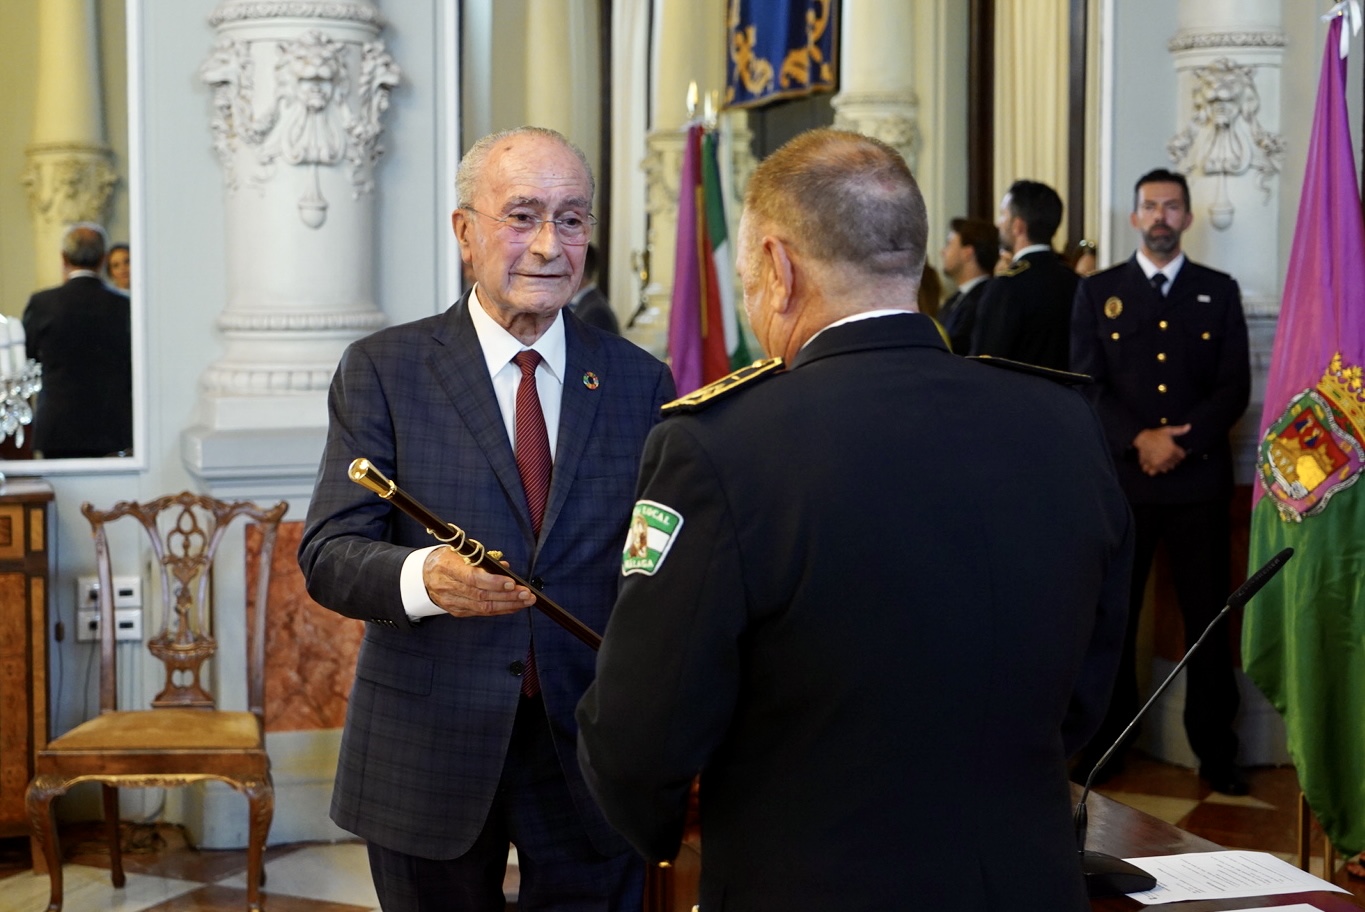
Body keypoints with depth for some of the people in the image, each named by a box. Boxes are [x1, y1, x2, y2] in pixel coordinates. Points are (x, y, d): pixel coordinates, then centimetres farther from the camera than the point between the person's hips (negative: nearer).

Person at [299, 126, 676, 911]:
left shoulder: (640, 382, 4)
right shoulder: (383, 370, -2)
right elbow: (328, 552, -9)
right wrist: (424, 578, -30)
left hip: (593, 750, 1)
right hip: (430, 751, -1)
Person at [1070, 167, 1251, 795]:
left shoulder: (1219, 292, 10)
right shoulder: (1097, 292, 9)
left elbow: (1235, 386, 2)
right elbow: (1087, 384, -1)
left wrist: (1181, 442, -12)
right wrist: (1139, 440, -15)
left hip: (1200, 479, 0)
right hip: (1121, 478, 0)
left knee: (1208, 619, 3)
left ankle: (1215, 751, 10)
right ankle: (1105, 745, 12)